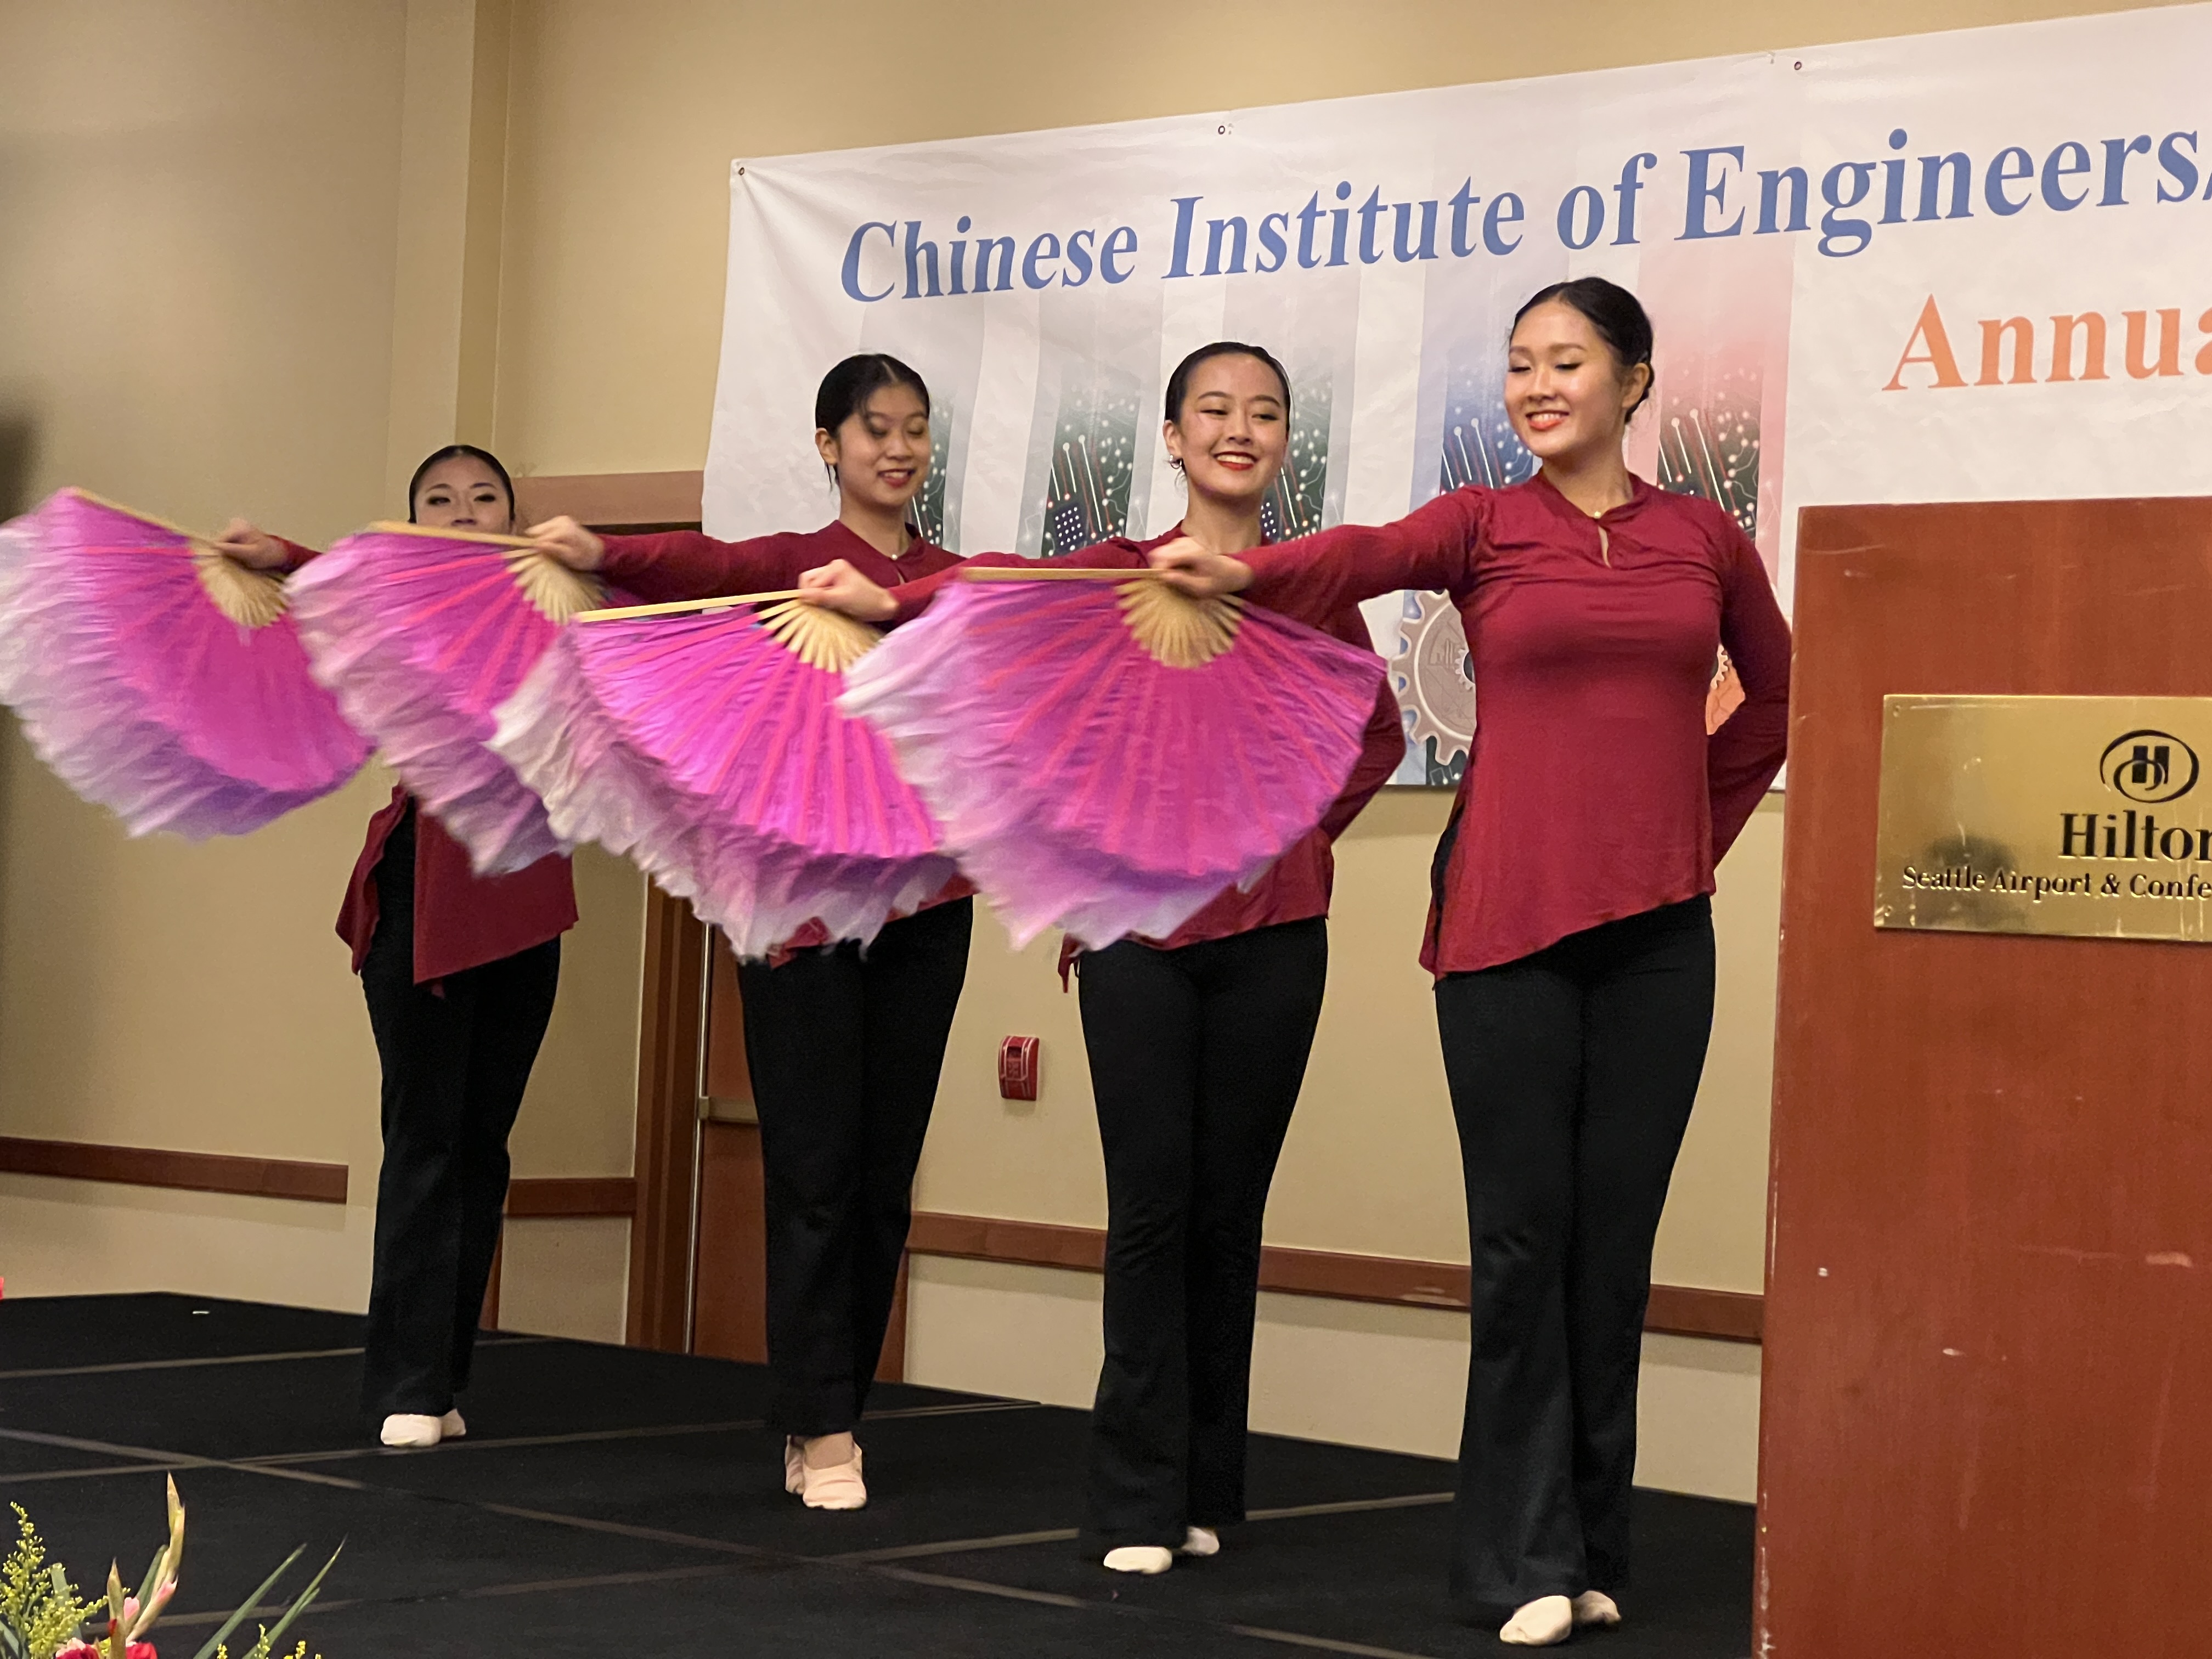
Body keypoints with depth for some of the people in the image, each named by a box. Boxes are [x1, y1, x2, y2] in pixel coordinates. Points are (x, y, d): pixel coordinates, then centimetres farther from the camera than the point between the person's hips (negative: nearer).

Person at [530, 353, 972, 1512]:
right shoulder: (788, 566, 0)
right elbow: (698, 570, -19)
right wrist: (596, 552, -40)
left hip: (924, 905, 4)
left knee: (885, 1177, 6)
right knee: (816, 1174, -4)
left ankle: (822, 1419, 17)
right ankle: (822, 1433, 3)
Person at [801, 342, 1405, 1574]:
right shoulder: (1117, 575, 4)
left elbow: (1377, 735, 20)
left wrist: (1302, 828, 7)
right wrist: (890, 601, -32)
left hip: (1271, 930, 1)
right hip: (1139, 926, -1)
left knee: (1229, 1210, 6)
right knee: (1151, 1207, -4)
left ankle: (1209, 1486, 16)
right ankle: (1139, 1501, 2)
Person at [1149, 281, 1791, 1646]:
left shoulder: (1704, 537, 9)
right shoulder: (1484, 524, 2)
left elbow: (1777, 698, 24)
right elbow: (1367, 556, -19)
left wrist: (1700, 821, 14)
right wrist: (1242, 572, -38)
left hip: (1655, 924, 2)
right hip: (1509, 917, -2)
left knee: (1616, 1238, 6)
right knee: (1523, 1237, -1)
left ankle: (1595, 1549, 17)